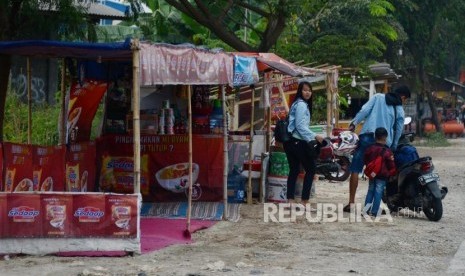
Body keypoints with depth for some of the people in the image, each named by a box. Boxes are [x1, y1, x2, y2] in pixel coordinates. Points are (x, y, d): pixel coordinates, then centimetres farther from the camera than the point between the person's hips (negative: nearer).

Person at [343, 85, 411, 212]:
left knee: (355, 169, 2)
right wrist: (393, 148, 21)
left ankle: (351, 203, -3)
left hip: (367, 136, -1)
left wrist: (354, 123, -5)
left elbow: (365, 110, -5)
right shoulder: (400, 111, 12)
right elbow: (398, 131, 13)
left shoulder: (378, 97, 9)